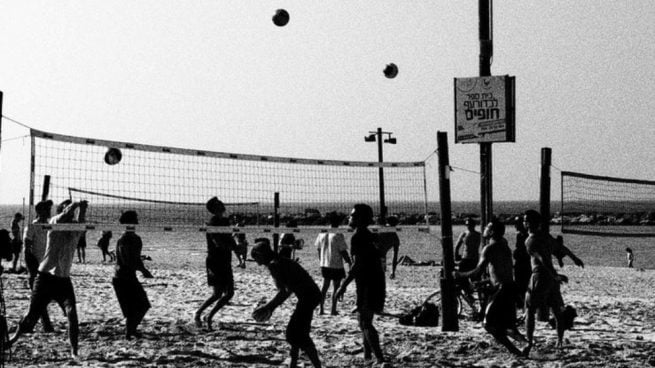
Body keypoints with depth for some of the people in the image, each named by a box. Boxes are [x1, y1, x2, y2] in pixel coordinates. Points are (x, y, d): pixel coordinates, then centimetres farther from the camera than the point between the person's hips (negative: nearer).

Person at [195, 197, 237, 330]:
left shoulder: (225, 222, 13)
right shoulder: (213, 223, -13)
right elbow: (218, 243, -22)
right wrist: (236, 247, -19)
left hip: (225, 263, 9)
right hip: (215, 262, -9)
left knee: (229, 293, 4)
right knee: (217, 293, -11)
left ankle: (209, 317, 13)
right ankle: (198, 314, 6)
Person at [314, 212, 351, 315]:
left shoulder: (322, 234, 1)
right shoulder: (338, 235, -17)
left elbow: (318, 249, 10)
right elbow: (343, 251, -15)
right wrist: (349, 262, -2)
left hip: (324, 264, 5)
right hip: (336, 265, -5)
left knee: (325, 286, 15)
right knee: (336, 287, 6)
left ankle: (321, 308, 13)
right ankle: (333, 309, 7)